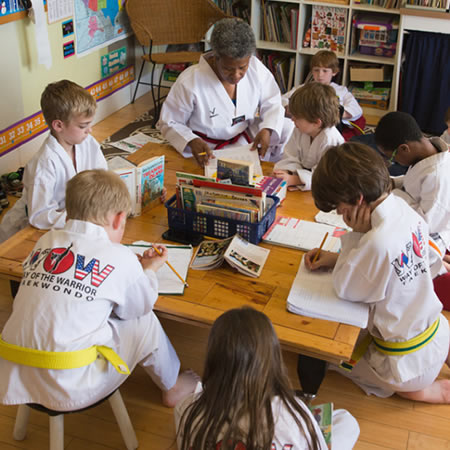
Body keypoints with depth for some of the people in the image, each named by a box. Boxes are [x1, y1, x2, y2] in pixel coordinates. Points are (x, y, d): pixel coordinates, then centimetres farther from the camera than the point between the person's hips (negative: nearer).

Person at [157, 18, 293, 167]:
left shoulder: (256, 67, -12)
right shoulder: (189, 83, -24)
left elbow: (272, 103, 1)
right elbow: (169, 123, -11)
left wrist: (267, 130, -21)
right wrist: (192, 142, -32)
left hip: (245, 138, 5)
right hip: (208, 149, -5)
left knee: (288, 128, -11)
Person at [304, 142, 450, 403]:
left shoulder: (378, 242, -36)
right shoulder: (401, 207, -11)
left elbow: (345, 289, -19)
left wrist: (353, 235, -20)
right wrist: (337, 258, -3)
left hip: (408, 361, -9)